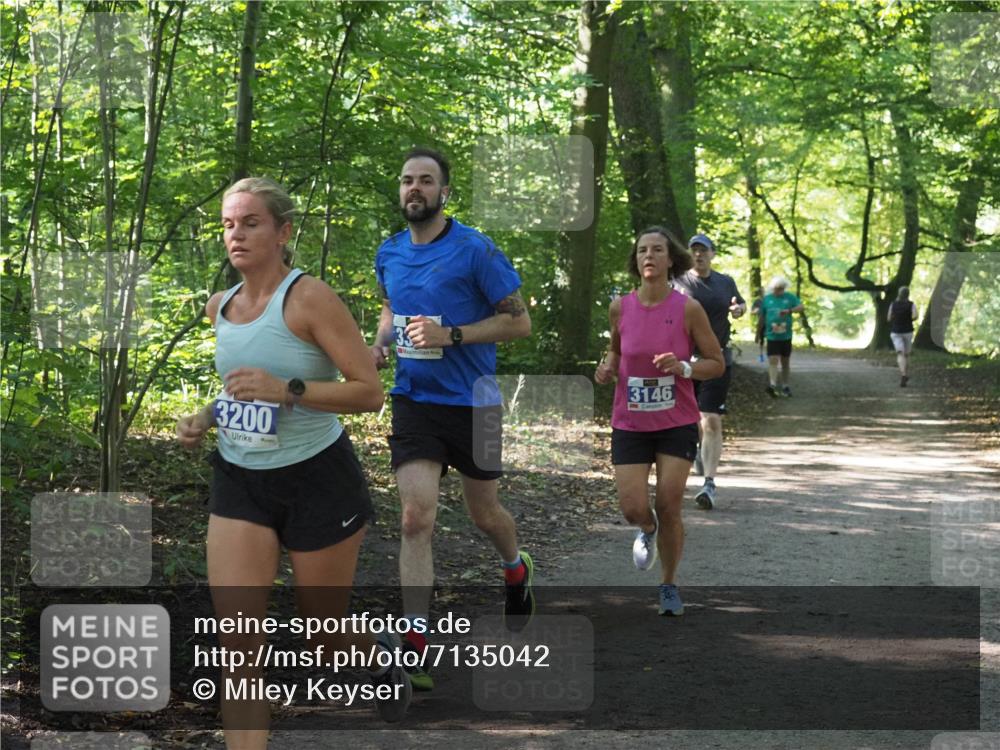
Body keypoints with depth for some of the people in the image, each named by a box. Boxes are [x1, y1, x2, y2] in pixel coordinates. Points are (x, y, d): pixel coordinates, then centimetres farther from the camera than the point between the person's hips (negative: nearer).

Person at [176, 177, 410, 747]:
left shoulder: (309, 298, -15)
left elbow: (370, 391, -18)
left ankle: (384, 657, 48)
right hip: (239, 483, 5)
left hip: (318, 481, -5)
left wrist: (287, 389, -29)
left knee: (327, 632, 12)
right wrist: (207, 418, 5)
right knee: (238, 648, -8)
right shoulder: (220, 307, 6)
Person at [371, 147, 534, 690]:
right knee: (416, 518, -11)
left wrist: (450, 334, -22)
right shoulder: (389, 254, 5)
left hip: (471, 402, -3)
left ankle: (517, 571, 48)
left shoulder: (475, 250, -12)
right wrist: (380, 344, 2)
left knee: (484, 514, 14)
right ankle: (415, 642, -10)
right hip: (413, 401, 3)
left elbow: (519, 321, -11)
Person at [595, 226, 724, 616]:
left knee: (669, 507, -3)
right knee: (632, 508, -6)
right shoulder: (620, 307, -1)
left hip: (677, 423, -2)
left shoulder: (688, 309, -8)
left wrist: (684, 368, -20)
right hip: (630, 423, 2)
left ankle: (669, 584, 18)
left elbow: (717, 363, -1)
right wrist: (607, 368, -4)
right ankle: (647, 530, 33)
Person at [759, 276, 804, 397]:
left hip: (786, 336, 2)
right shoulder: (766, 299, 3)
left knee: (785, 361, 11)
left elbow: (801, 307, -10)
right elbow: (762, 317, 10)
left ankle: (785, 386, 20)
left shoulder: (789, 297, 2)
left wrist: (789, 311, -28)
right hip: (772, 336, -2)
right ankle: (772, 385, -26)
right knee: (773, 360, -15)